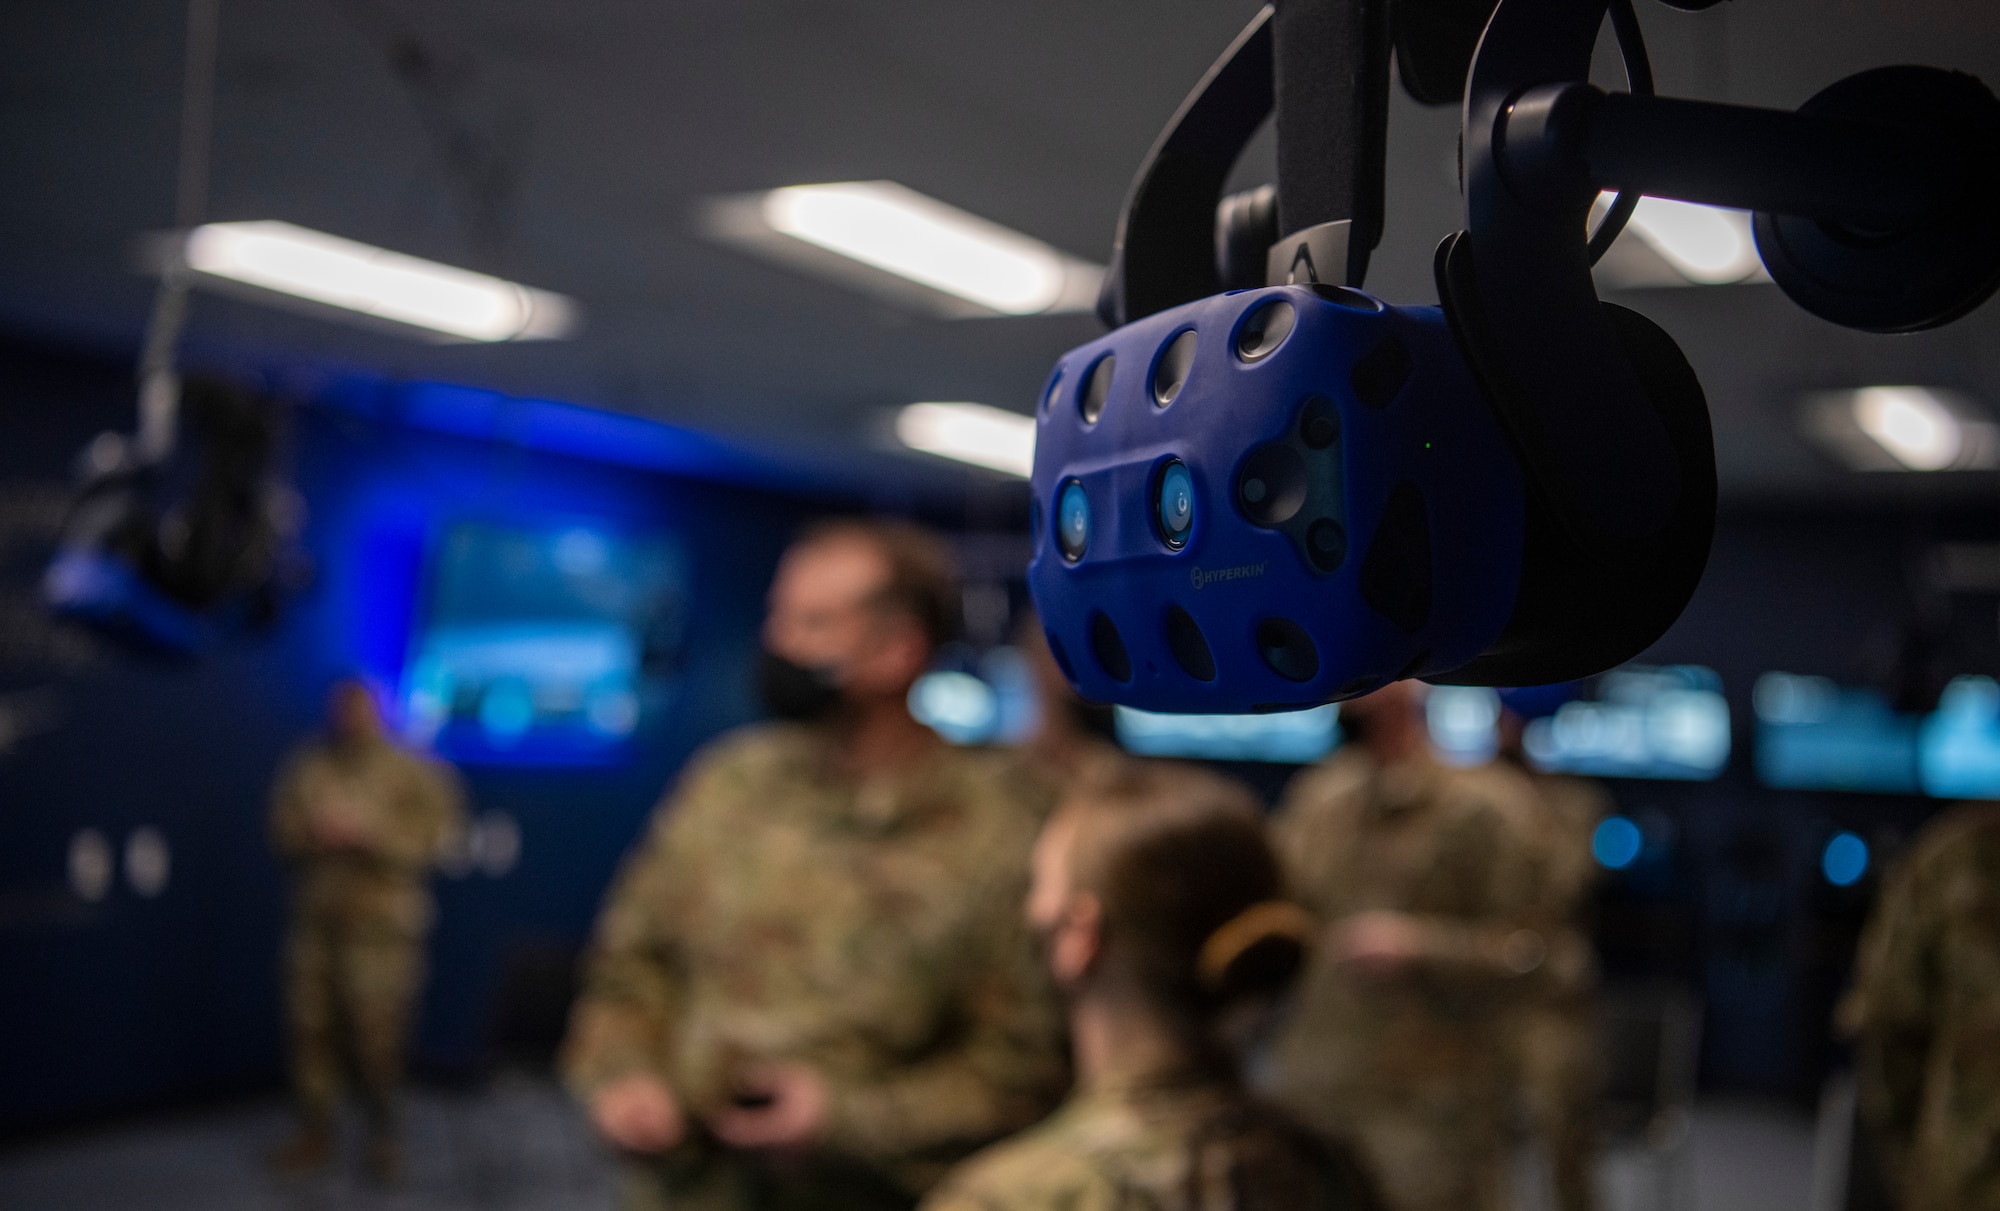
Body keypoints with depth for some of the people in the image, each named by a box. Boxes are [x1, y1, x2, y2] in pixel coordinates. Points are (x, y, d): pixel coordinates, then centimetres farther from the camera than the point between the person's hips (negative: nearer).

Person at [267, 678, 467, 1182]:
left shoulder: (413, 775, -2)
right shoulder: (306, 769, 8)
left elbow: (426, 843, -8)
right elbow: (281, 832, 9)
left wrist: (364, 832, -17)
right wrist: (310, 834, -13)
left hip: (381, 926, -4)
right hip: (314, 920, 4)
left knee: (377, 1037, -4)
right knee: (311, 1028, 4)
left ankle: (383, 1139, 13)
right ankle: (316, 1134, 19)